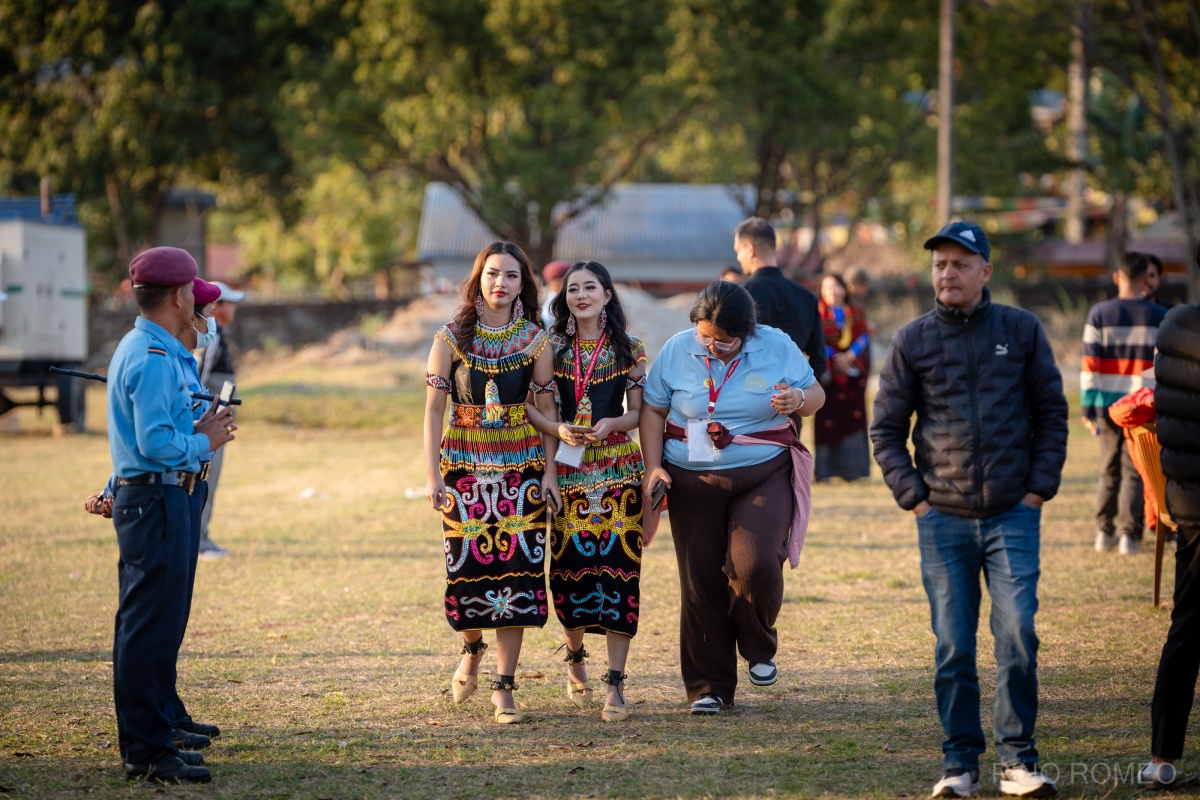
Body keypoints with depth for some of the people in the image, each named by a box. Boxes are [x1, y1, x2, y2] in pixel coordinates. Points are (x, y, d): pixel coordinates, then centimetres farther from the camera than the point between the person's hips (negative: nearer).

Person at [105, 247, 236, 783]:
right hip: (156, 501, -11)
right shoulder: (154, 358, -17)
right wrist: (204, 442, -8)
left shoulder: (140, 349, 17)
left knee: (145, 627, 15)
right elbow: (156, 443, -23)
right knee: (151, 629, -9)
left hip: (140, 498, 11)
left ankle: (144, 743, 21)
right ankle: (148, 751, -9)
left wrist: (197, 430, 11)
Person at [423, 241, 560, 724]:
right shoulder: (452, 338, -1)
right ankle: (472, 650, 30)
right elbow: (433, 410, 0)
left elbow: (547, 409, 6)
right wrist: (433, 476, -6)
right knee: (467, 569, -2)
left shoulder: (535, 340, 2)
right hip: (464, 465, 0)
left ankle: (504, 687, -2)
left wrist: (549, 471, -1)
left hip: (520, 468, 1)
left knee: (516, 571, -6)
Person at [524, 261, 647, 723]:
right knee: (568, 567, 0)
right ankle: (575, 657, 28)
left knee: (617, 568, -8)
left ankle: (615, 683, -8)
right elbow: (530, 405, 3)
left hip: (618, 471, -1)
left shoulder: (628, 350, 6)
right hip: (566, 471, 1)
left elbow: (638, 412, 5)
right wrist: (558, 430, -15)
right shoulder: (551, 347, 6)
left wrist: (611, 424, -16)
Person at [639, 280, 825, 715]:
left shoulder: (776, 347, -4)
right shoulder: (676, 351, -2)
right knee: (700, 582, 2)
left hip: (763, 478, -2)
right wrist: (653, 466, -3)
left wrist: (799, 399, -21)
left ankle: (759, 647, 9)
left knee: (755, 564, -22)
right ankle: (709, 687, 14)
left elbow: (815, 394, 3)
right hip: (693, 482, 2)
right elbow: (653, 409, 7)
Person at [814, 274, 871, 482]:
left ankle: (851, 470, 3)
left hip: (854, 376, 3)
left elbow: (864, 337, 2)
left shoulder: (857, 314, 15)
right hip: (828, 376, -3)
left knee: (853, 422, 0)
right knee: (827, 421, -7)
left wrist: (849, 356, -14)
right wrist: (834, 358, -15)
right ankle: (825, 471, -6)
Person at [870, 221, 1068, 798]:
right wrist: (913, 497, -1)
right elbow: (886, 430, 8)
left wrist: (1040, 488, 1)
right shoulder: (912, 341, 4)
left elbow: (1052, 413, 9)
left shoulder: (1022, 330, 5)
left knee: (1017, 634, -9)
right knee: (952, 647, 3)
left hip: (1014, 514, -1)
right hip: (943, 518, 1)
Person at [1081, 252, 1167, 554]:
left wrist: (1087, 407, 1)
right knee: (1134, 471, 4)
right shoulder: (1160, 317, -2)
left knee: (1109, 469, 15)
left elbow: (1090, 364, -2)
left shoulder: (1100, 313, 0)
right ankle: (1129, 535, 0)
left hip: (1108, 405, 2)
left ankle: (1104, 532, 14)